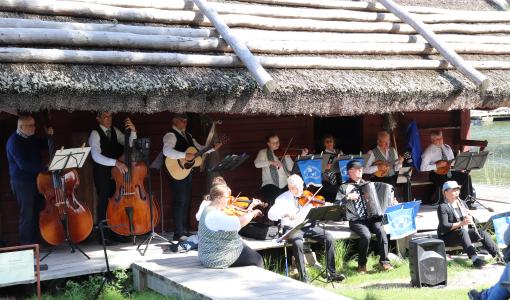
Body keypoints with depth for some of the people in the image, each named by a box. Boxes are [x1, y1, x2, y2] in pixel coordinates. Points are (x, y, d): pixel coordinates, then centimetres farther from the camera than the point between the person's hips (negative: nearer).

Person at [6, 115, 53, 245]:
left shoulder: (31, 138, 10)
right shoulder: (14, 142, -15)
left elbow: (44, 146, 28)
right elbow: (23, 164, -24)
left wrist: (49, 136, 8)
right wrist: (45, 167, -25)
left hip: (35, 180, 8)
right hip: (22, 182, -8)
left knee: (36, 213, 10)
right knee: (27, 214, -6)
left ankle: (35, 242, 19)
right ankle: (25, 245, 2)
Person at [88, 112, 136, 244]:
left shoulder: (115, 131, 8)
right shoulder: (95, 134, -12)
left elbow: (130, 144, 6)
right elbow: (96, 156, -24)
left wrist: (133, 131, -12)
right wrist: (115, 162, -34)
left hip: (117, 172, 6)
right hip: (102, 174, -6)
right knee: (104, 202, -5)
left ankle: (114, 233, 19)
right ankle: (104, 235, 3)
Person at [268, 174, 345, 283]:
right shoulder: (283, 198, 2)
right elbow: (270, 214, -10)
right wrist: (286, 213, -27)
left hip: (307, 226, 4)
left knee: (329, 238, -18)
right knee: (298, 243, -36)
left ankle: (332, 273, -10)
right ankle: (303, 278, -26)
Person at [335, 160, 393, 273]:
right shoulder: (344, 187, 6)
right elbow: (336, 205, -4)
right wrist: (348, 197, -15)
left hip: (371, 218, 4)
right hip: (356, 221, -3)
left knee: (381, 231, -27)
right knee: (366, 235, -31)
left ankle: (384, 262, -18)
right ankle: (362, 264, -10)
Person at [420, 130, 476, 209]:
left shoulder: (447, 148, 12)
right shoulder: (429, 151, -8)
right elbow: (423, 168, -16)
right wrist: (437, 165, -22)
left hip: (449, 171, 6)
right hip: (436, 173, -6)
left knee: (466, 176, -16)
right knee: (446, 181, -36)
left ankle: (468, 202, -8)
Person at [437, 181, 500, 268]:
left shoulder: (462, 203, 11)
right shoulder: (443, 207, -13)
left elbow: (470, 219, 15)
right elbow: (444, 226, -22)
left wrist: (470, 218, -10)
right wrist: (461, 223, -30)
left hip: (464, 232, 7)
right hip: (447, 237, -7)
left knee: (482, 232, -14)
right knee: (462, 232, -36)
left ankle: (498, 255, -22)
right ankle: (475, 259, -48)